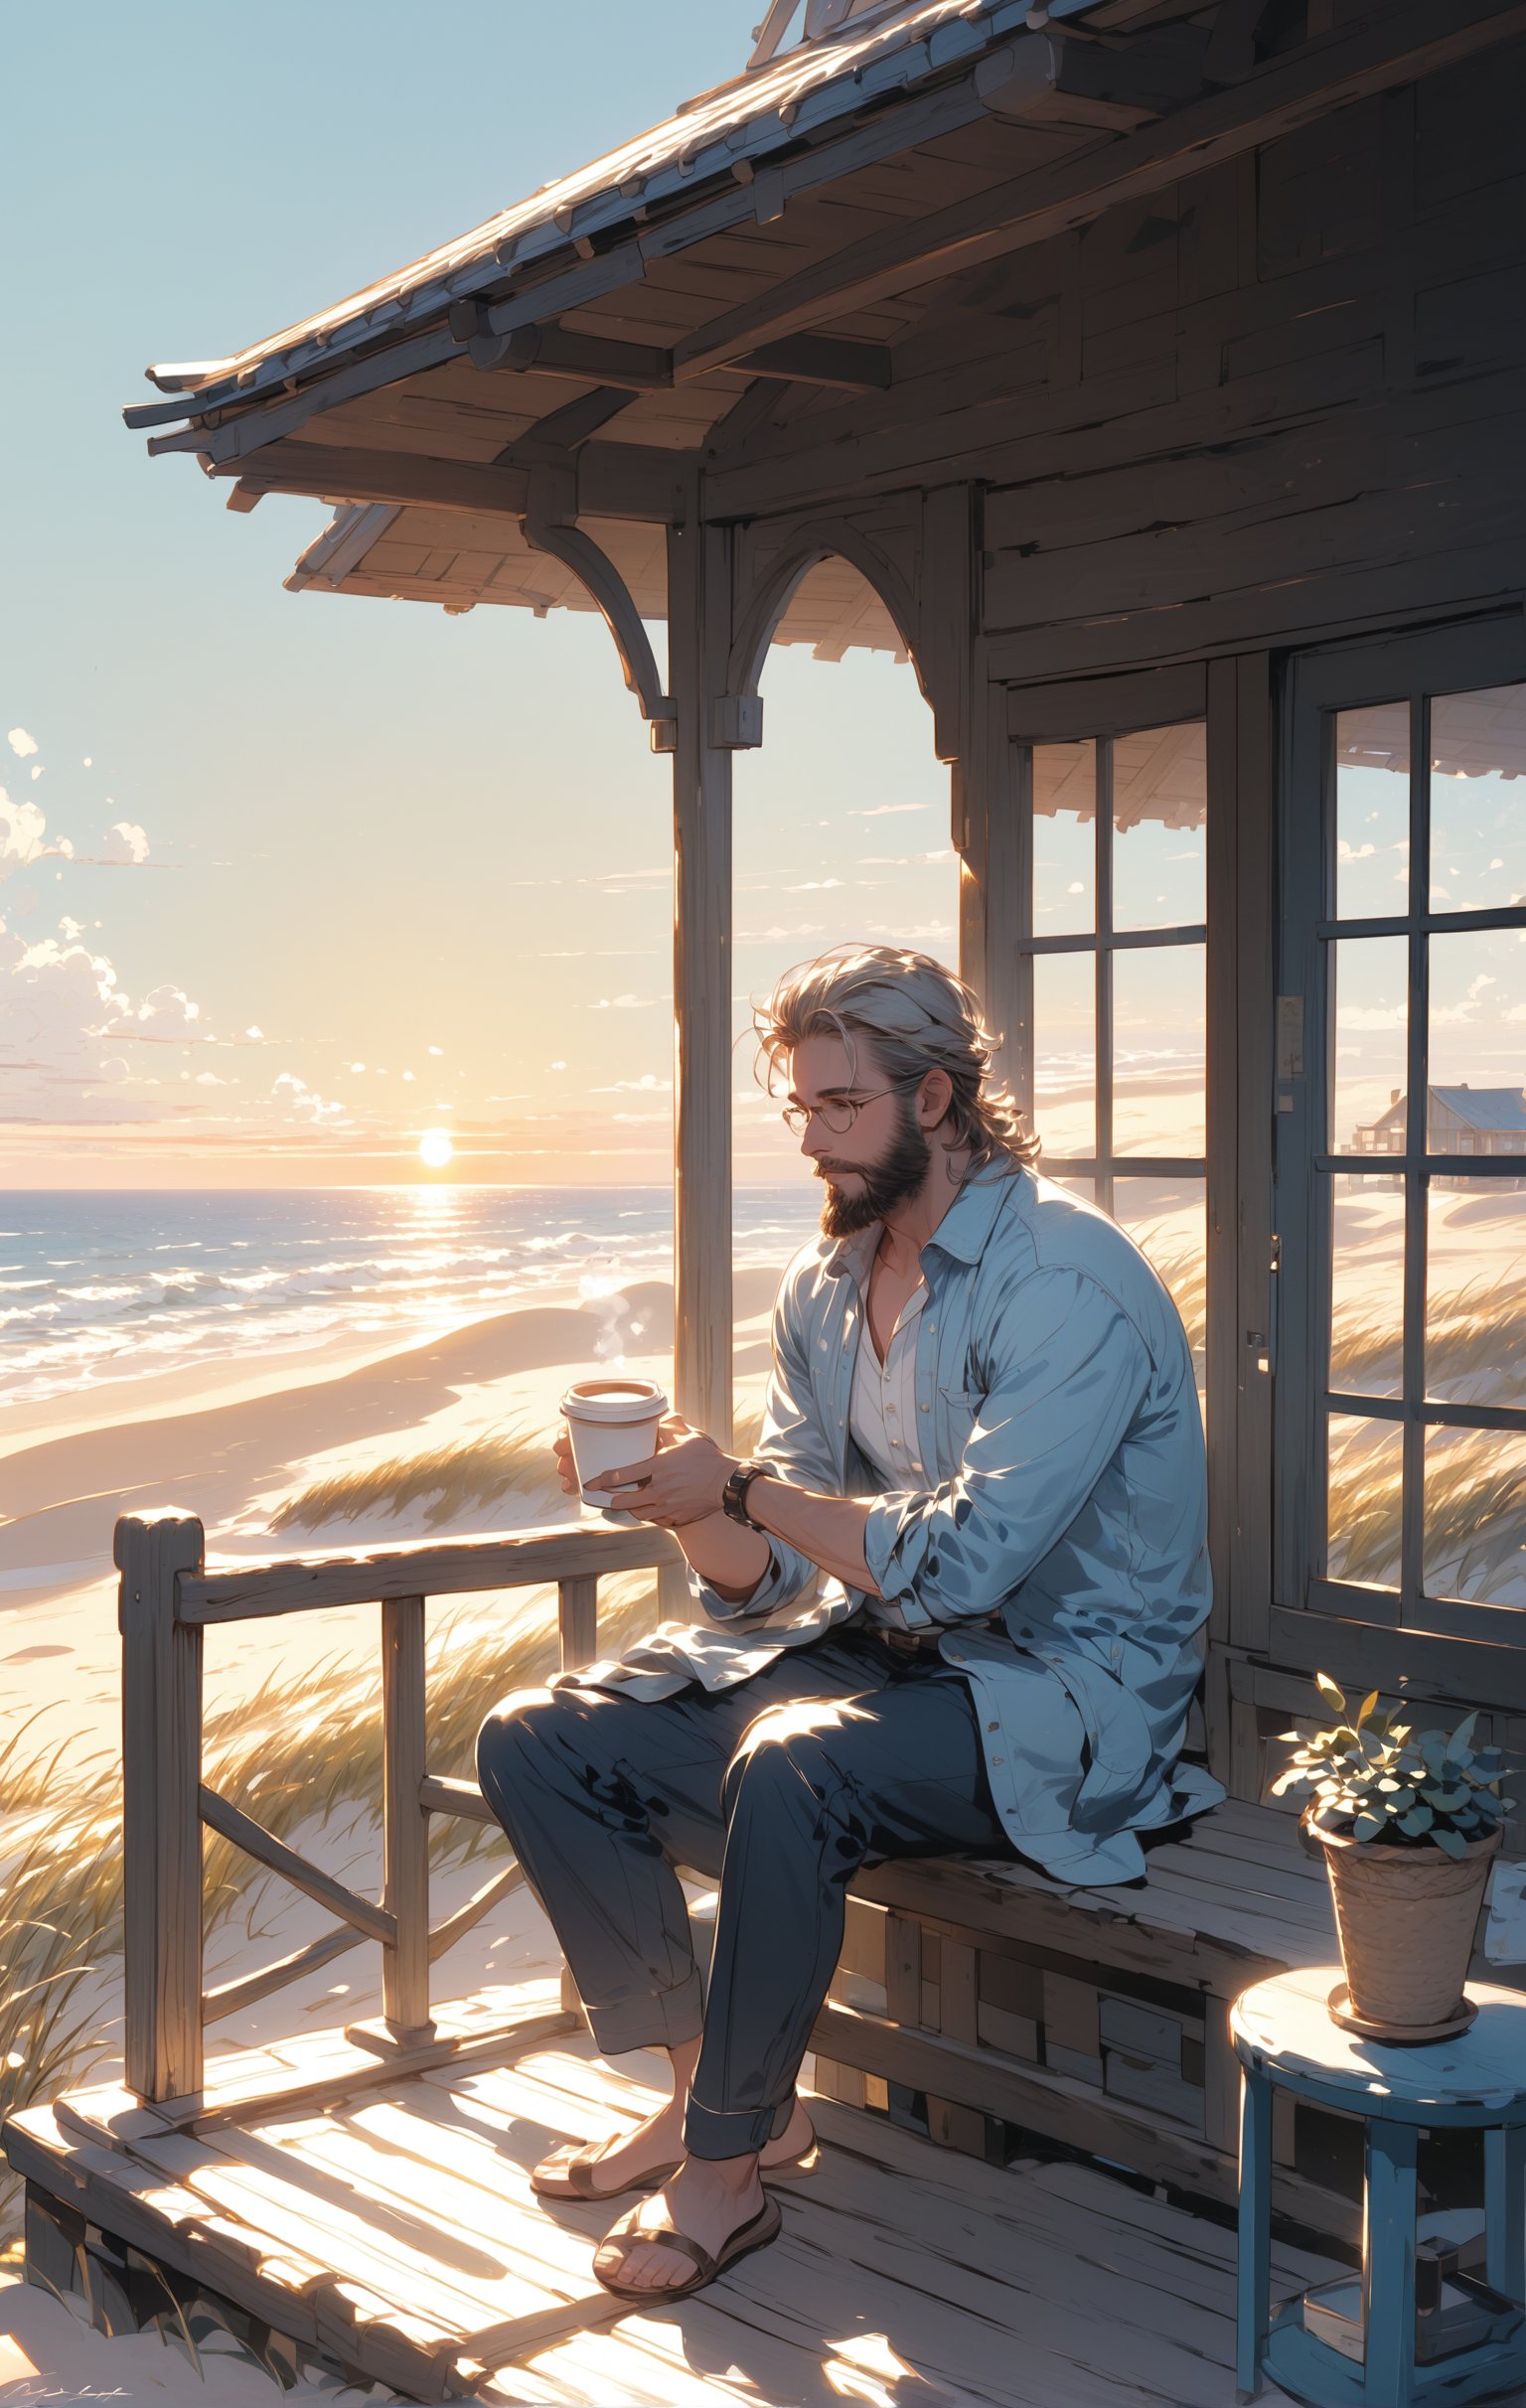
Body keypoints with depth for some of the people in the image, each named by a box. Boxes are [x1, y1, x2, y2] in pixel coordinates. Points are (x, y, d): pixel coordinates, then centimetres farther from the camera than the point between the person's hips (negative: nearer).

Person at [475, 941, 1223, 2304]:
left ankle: (727, 2165, -15)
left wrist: (740, 1488, -18)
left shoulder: (1066, 1282, -17)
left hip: (1059, 1694, -8)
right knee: (535, 1742, -3)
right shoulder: (823, 1292, 8)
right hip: (871, 1654, 8)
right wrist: (691, 1509, -14)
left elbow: (964, 1560, -25)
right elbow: (770, 1579, 7)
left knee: (788, 1769, -36)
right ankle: (716, 2088, 7)